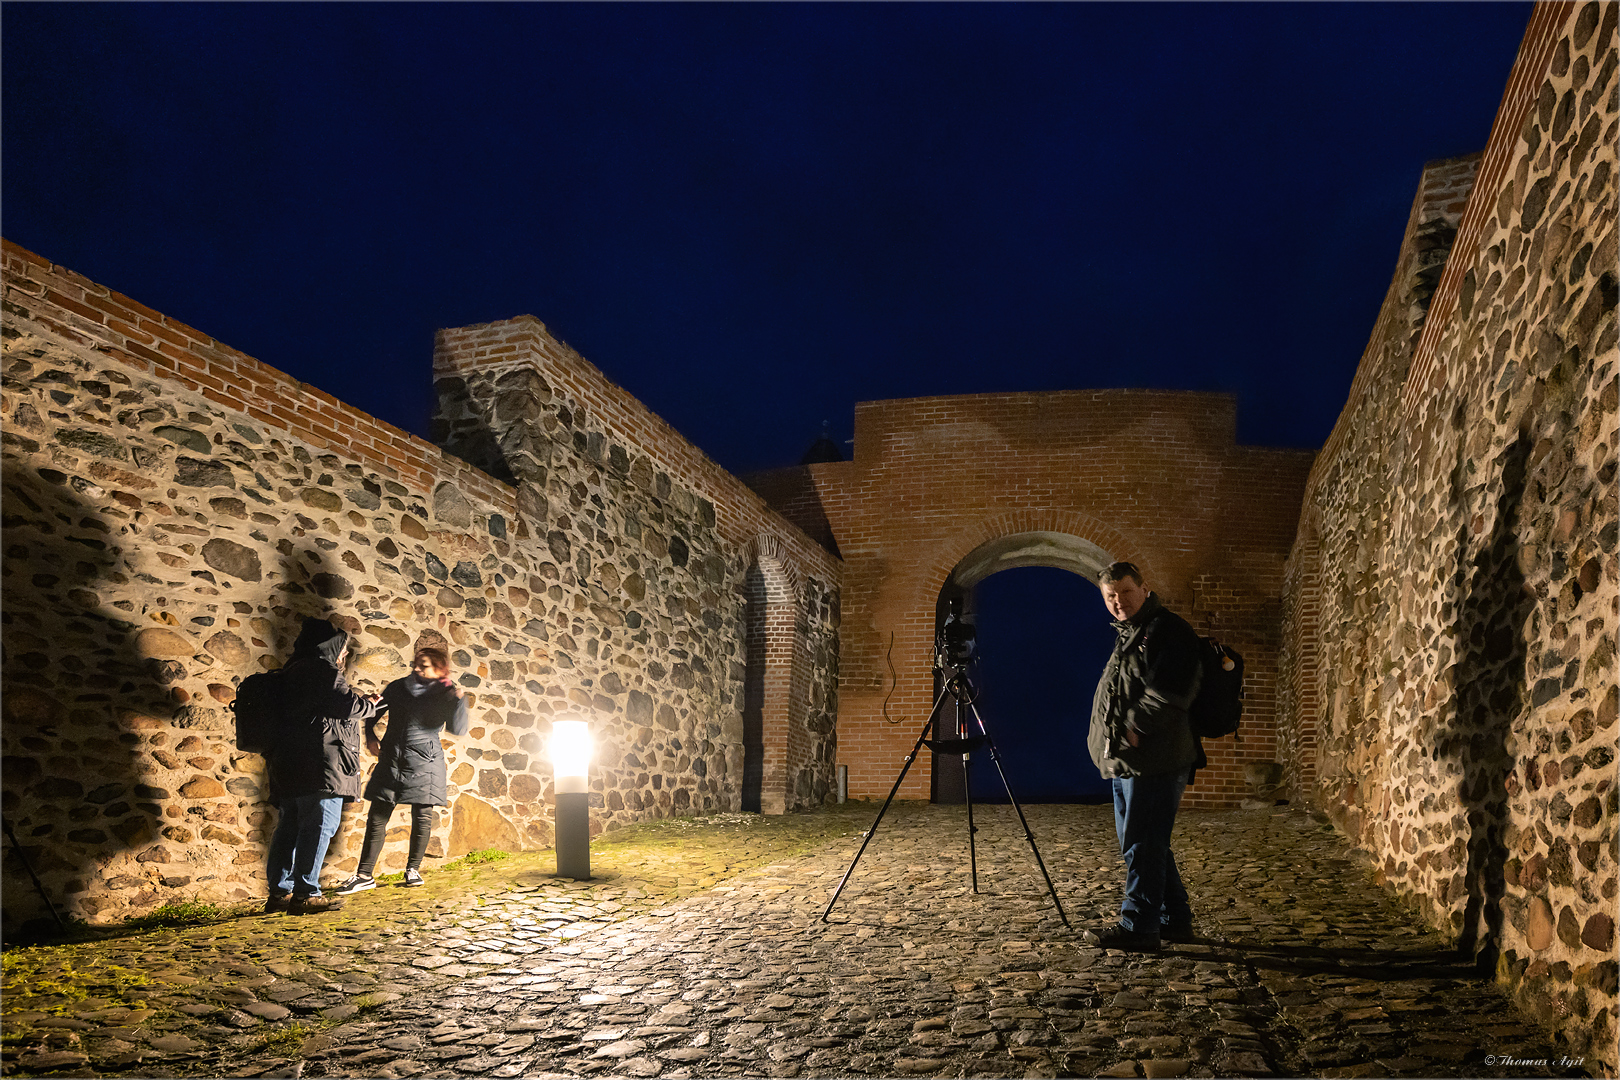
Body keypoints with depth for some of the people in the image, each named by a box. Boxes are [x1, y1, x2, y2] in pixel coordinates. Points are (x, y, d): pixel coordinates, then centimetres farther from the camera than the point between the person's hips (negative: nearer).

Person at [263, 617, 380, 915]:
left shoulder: (292, 672, 21)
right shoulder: (323, 672, -9)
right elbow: (349, 706, -14)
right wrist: (370, 705, 5)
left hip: (289, 764, 10)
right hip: (320, 762, -10)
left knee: (291, 825, 13)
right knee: (319, 825, -8)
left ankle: (280, 892, 17)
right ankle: (305, 894, -9)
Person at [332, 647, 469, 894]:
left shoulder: (444, 694, 0)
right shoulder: (397, 688, 8)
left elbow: (458, 729, -12)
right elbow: (373, 713, 20)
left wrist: (459, 700, -24)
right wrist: (371, 737, 5)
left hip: (424, 762, -2)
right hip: (391, 760, 3)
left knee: (422, 816, 0)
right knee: (377, 816, 0)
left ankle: (413, 869, 18)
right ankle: (365, 875, 7)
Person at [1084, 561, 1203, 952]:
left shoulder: (1168, 630, -9)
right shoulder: (1125, 636, 21)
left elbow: (1171, 692, -21)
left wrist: (1136, 727, -18)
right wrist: (1103, 732, 14)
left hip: (1155, 761, -10)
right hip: (1126, 761, 10)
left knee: (1142, 845, -6)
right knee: (1145, 845, 15)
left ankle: (1138, 927, 1)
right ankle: (1174, 920, 25)